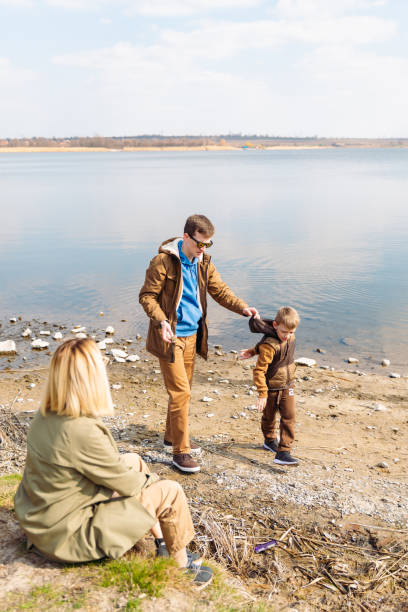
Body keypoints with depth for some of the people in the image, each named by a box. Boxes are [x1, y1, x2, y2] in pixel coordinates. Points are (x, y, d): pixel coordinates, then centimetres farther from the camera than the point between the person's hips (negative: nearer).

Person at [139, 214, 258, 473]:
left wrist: (242, 308, -6)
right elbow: (147, 296, -12)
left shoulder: (204, 262, 5)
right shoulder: (163, 261, -15)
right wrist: (161, 321, -27)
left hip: (192, 334, 7)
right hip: (170, 336, -7)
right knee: (180, 392, -8)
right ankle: (181, 451, 3)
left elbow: (220, 290, 10)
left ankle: (173, 436, 35)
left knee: (184, 389, 17)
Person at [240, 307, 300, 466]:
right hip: (272, 388, -5)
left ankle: (283, 452, 0)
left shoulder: (291, 338, -5)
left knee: (289, 418, -3)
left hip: (287, 386, 5)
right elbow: (259, 370, -24)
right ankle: (270, 440, 43)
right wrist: (262, 394, -25)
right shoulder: (270, 345, -27)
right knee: (269, 417, 16)